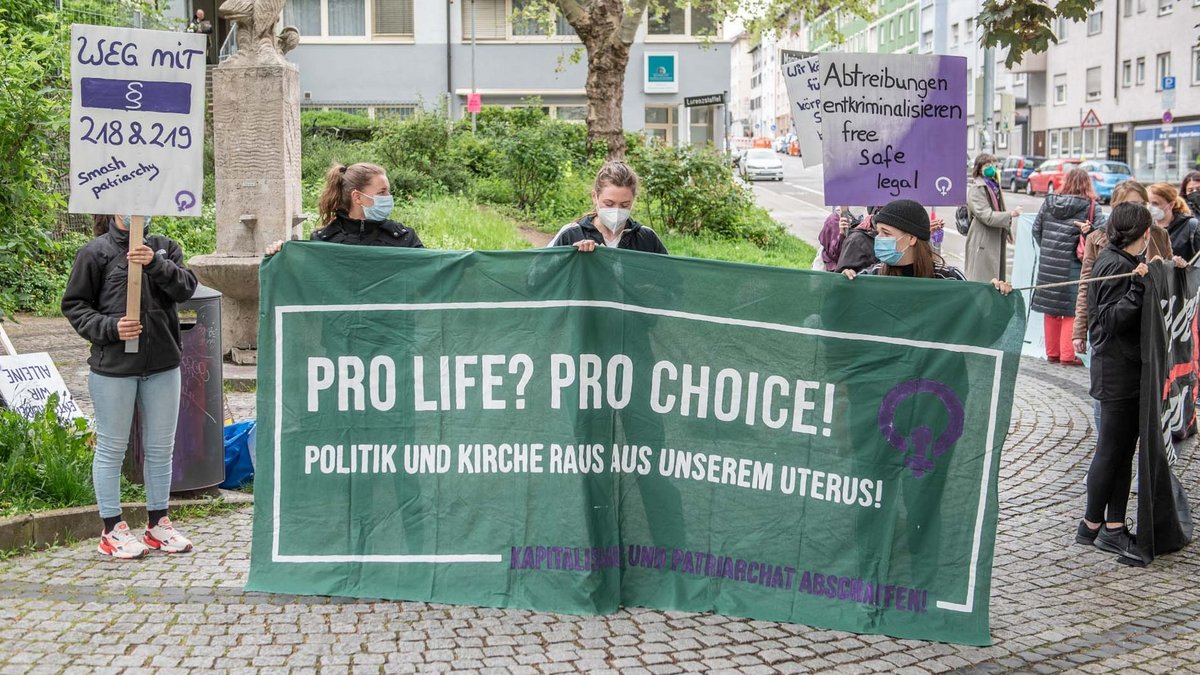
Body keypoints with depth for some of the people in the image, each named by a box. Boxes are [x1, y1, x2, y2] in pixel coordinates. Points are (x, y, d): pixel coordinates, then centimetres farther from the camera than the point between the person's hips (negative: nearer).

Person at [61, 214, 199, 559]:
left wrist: (156, 264, -21)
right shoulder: (96, 252, -3)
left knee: (161, 447, 12)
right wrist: (110, 327, -15)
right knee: (112, 448, 5)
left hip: (163, 364, 4)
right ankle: (112, 529, 17)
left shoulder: (164, 247, 7)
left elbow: (186, 287, -6)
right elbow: (74, 305, -1)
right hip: (114, 366, -4)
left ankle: (157, 524, 26)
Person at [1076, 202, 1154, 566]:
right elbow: (1113, 319, -22)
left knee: (1122, 450, 10)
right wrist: (1138, 285, -30)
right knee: (1111, 450, -1)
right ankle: (1092, 526, 10)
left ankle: (1113, 527, 14)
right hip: (1117, 371, -10)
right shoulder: (1117, 266, -16)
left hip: (1127, 369, 10)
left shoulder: (1120, 261, 13)